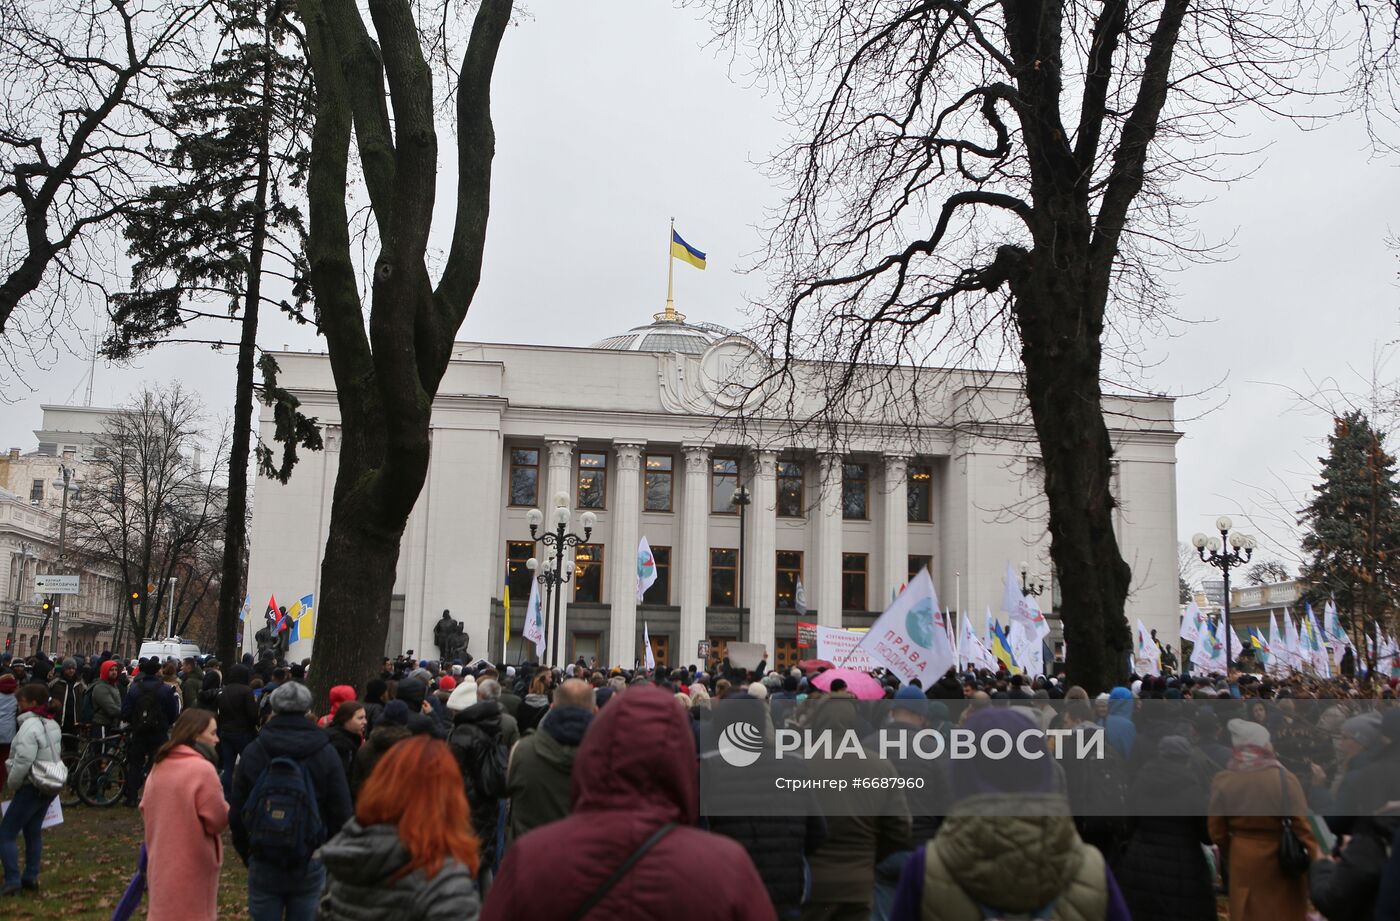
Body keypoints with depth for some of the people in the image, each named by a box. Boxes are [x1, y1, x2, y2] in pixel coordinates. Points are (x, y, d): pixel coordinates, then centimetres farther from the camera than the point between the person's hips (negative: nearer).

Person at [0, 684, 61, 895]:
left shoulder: (30, 726, -19)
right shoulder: (53, 725, 9)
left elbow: (23, 761, -24)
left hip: (31, 788, -9)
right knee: (33, 832, 17)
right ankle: (31, 877, 20)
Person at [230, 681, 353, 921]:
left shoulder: (252, 751, -1)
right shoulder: (326, 753, -5)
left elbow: (236, 813, 3)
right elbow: (341, 814, -6)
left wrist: (247, 854, 15)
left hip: (263, 866, 1)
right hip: (310, 865, -1)